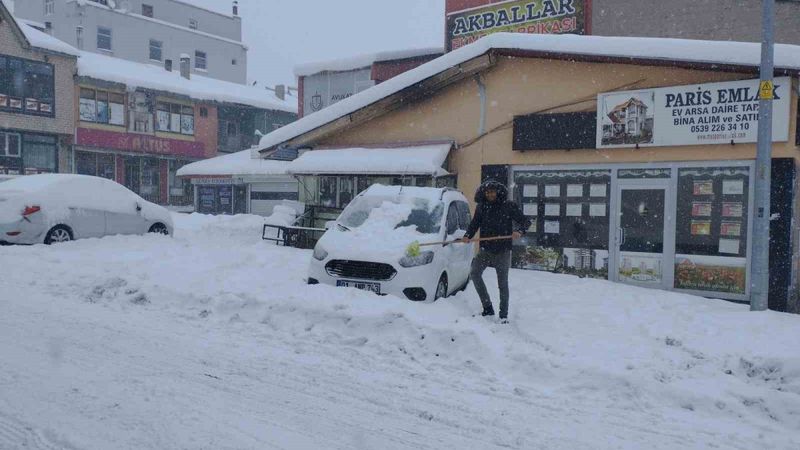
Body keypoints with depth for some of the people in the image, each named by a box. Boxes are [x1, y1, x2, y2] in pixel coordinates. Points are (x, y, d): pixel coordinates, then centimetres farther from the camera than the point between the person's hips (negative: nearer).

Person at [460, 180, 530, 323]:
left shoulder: (509, 206, -6)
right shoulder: (481, 207, 5)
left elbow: (526, 221, -3)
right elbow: (474, 223, 9)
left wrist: (519, 231, -23)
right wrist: (468, 235, -11)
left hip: (503, 250, -3)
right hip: (485, 249, 3)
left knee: (503, 283, 3)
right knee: (474, 273, -12)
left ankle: (504, 315, 15)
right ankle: (487, 307, 0)